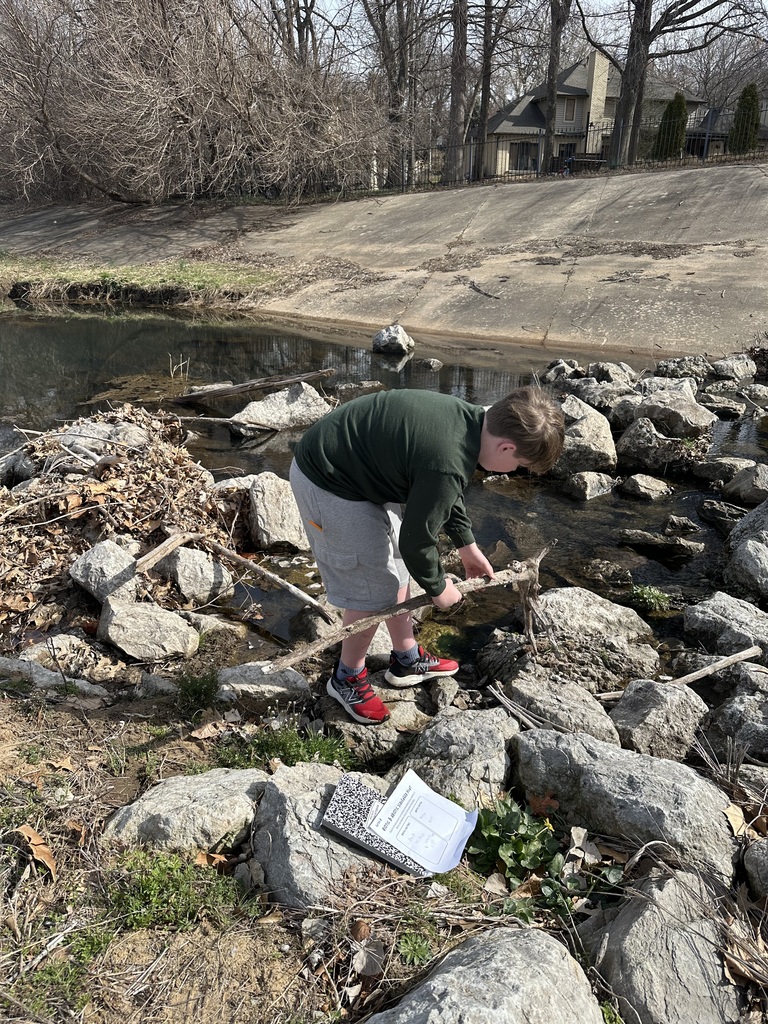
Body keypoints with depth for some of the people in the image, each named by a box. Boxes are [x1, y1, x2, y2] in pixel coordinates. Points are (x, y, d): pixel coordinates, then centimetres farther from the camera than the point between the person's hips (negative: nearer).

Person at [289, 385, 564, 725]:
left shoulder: (470, 416, -4)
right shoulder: (448, 464, -33)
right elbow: (415, 540, -19)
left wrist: (466, 544, 18)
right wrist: (438, 587, -1)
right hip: (329, 485, -10)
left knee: (397, 569, 17)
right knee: (375, 589, -2)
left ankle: (406, 660, 36)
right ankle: (347, 678, 21)